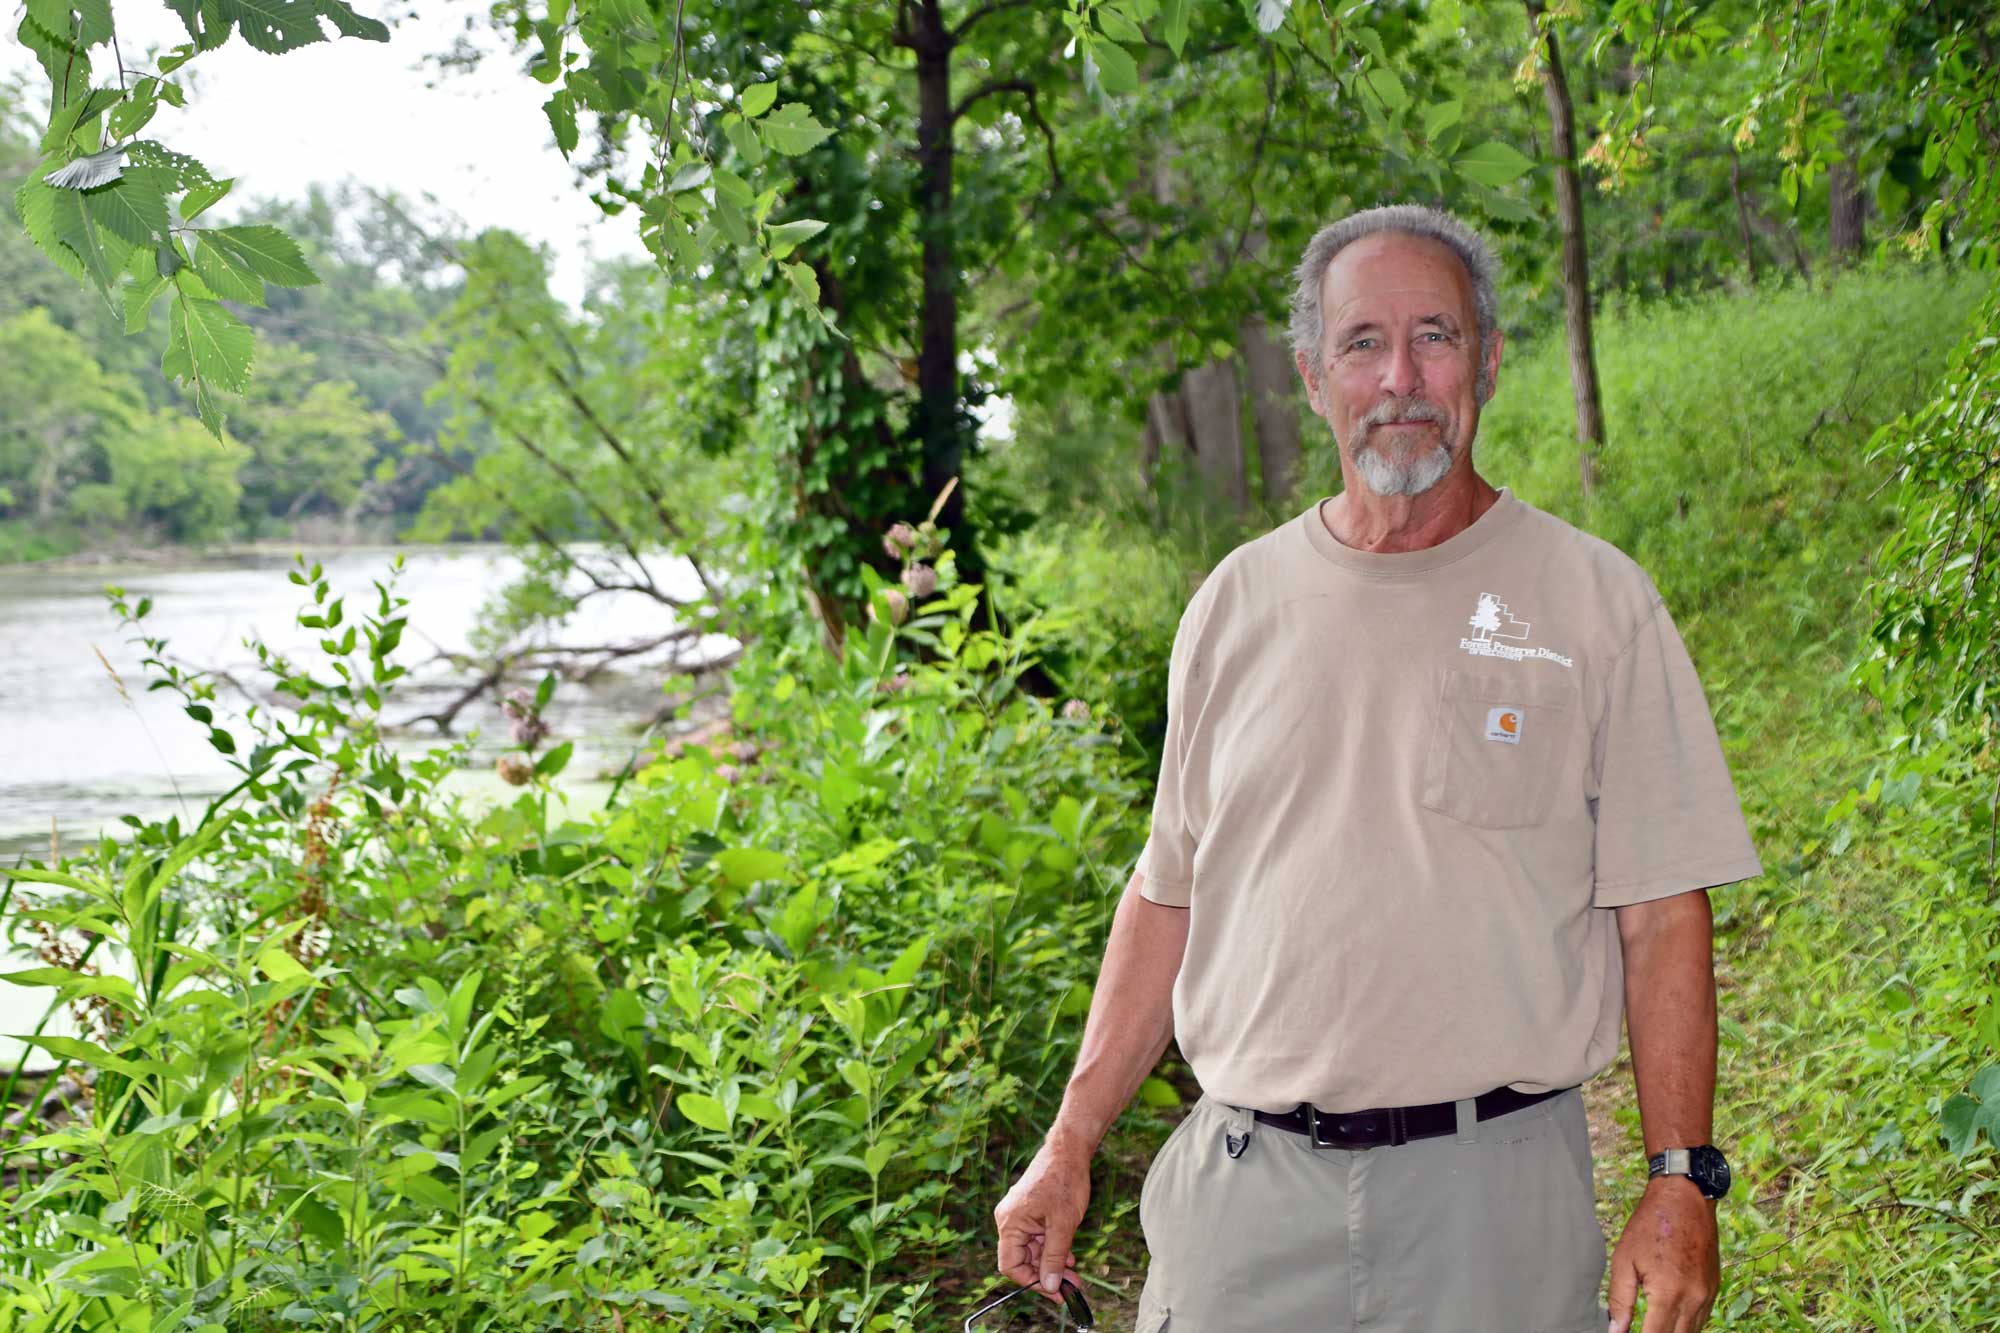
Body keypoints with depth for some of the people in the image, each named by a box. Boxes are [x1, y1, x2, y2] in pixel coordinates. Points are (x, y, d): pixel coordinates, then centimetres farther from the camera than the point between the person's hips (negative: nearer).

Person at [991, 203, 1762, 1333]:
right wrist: (1071, 1148, 9)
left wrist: (1682, 1180, -8)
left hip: (1496, 1195, -2)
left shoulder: (1597, 602, -2)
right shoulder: (1238, 603, 6)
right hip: (1244, 1192, 2)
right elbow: (1169, 893, 11)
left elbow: (1662, 912, -2)